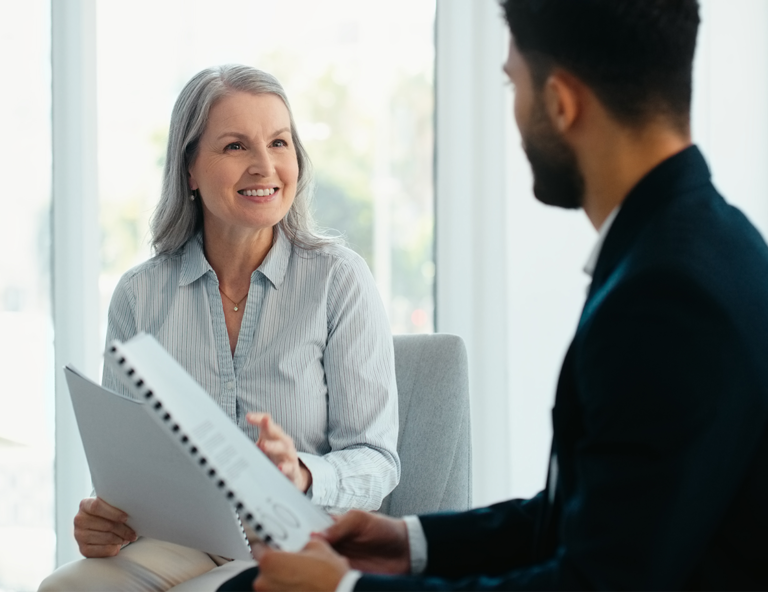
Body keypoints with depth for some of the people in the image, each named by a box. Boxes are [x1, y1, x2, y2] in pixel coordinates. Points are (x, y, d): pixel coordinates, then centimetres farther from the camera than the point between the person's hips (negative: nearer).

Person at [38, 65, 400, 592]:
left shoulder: (340, 279, -2)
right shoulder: (140, 295, 7)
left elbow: (376, 461, -4)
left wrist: (301, 475, -26)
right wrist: (102, 519, -13)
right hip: (177, 543, 3)